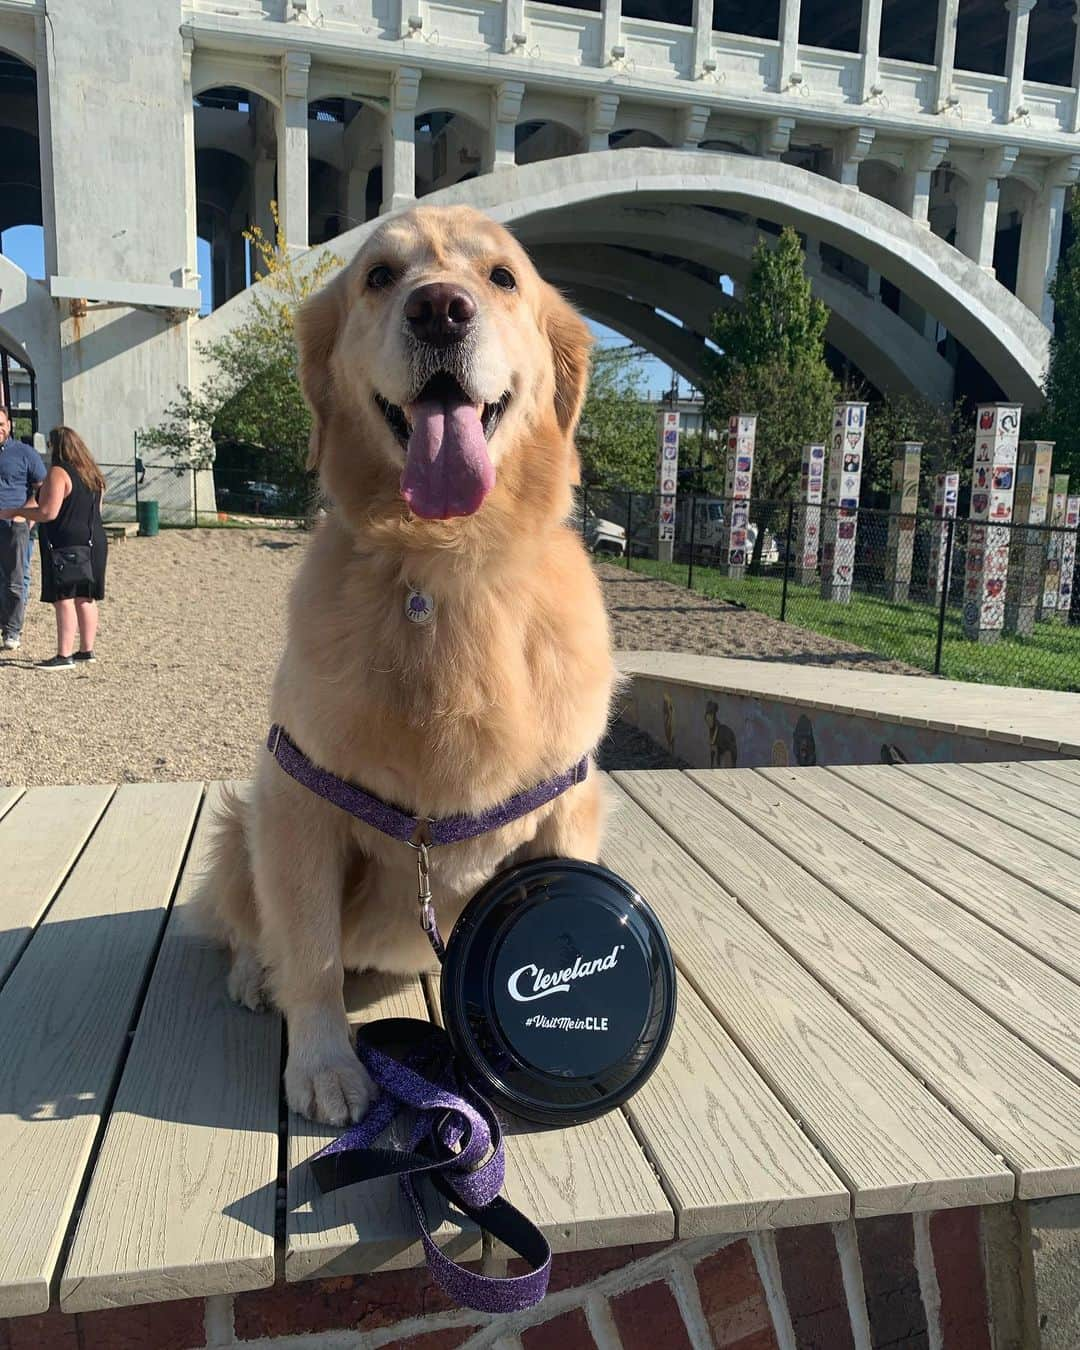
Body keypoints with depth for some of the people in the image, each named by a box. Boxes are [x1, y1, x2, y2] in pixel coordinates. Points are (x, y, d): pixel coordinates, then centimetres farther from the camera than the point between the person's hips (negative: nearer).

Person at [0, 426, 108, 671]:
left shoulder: (58, 473, -13)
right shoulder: (92, 474, 13)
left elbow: (48, 513, -19)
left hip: (65, 544, -8)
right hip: (94, 541, 8)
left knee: (63, 600, -7)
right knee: (85, 599, 12)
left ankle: (64, 656, -8)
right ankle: (87, 650, 17)